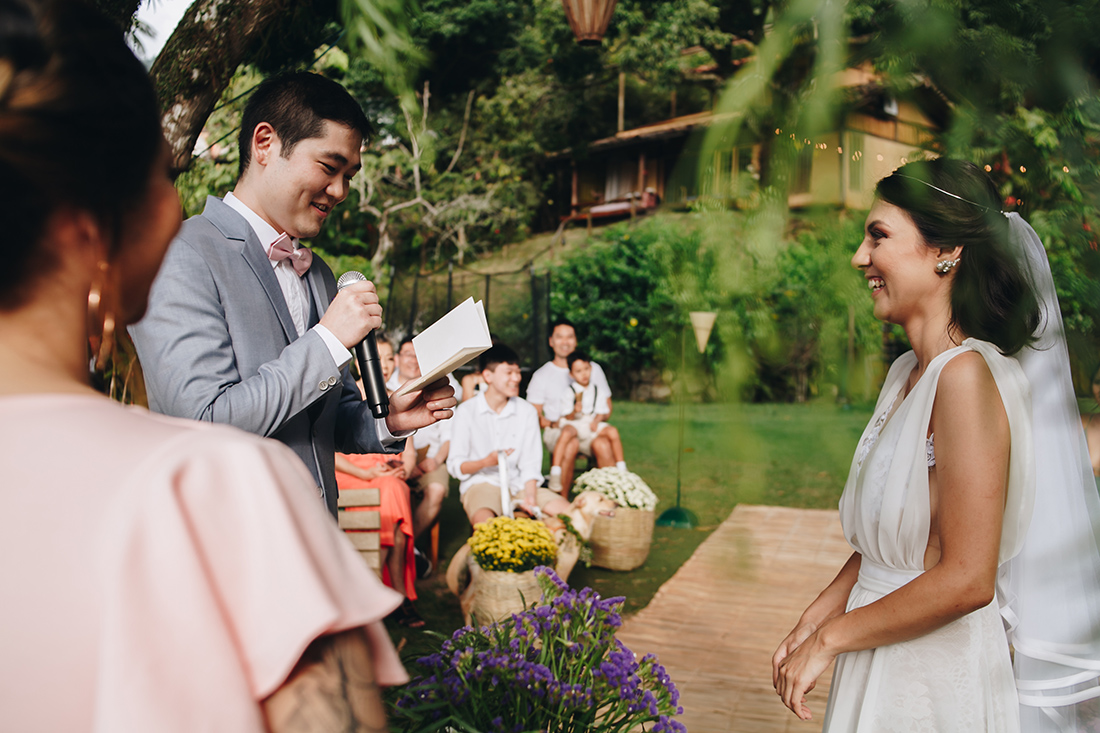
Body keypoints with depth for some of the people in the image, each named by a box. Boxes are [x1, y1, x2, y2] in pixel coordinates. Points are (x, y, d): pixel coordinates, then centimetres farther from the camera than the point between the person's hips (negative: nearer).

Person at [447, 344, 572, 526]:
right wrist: (486, 462, -23)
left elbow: (530, 463, 4)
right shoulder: (466, 411, -2)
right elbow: (455, 465, -4)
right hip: (480, 483, -4)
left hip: (518, 484, 4)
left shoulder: (527, 411, 9)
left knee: (568, 512, -16)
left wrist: (530, 496, -13)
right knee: (484, 522, -38)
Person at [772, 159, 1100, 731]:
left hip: (939, 679, -7)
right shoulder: (907, 372, 5)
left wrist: (831, 636, -14)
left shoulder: (967, 373, -21)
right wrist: (811, 621, 4)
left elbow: (965, 580, -24)